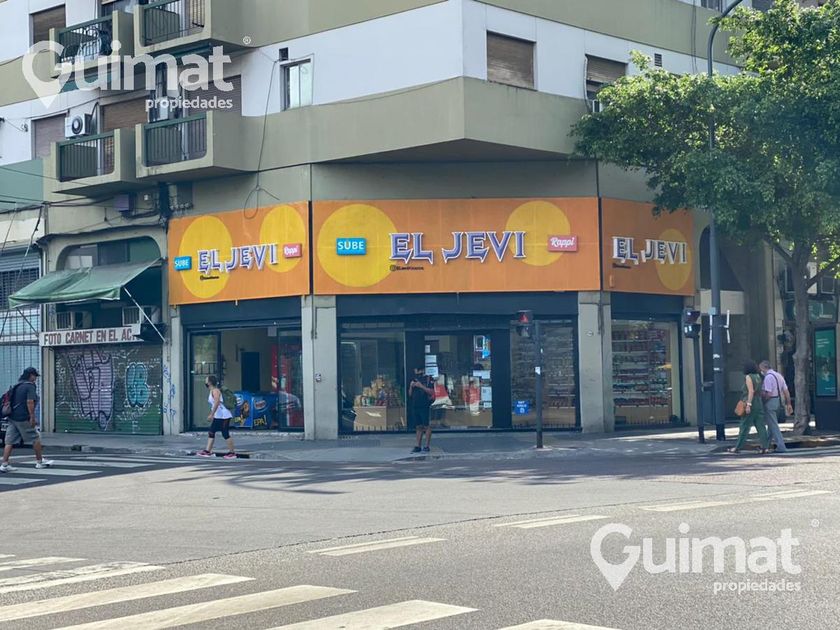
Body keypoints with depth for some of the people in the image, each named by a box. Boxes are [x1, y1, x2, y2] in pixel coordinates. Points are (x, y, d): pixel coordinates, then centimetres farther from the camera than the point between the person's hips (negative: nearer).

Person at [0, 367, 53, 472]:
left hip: (12, 418, 8)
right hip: (23, 418, -8)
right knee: (36, 438, 6)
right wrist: (32, 417, -19)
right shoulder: (30, 386, -10)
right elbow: (30, 402, -20)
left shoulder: (17, 386, 17)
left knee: (10, 441, 5)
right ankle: (40, 461, 15)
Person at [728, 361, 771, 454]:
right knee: (760, 425, 3)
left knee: (744, 427, -1)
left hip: (750, 404, -7)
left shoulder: (748, 377, -9)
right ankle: (765, 446, -4)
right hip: (759, 404, 7)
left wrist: (748, 404, -21)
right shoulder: (758, 377, 12)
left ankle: (737, 447, 6)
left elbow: (751, 391, -18)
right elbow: (760, 391, 15)